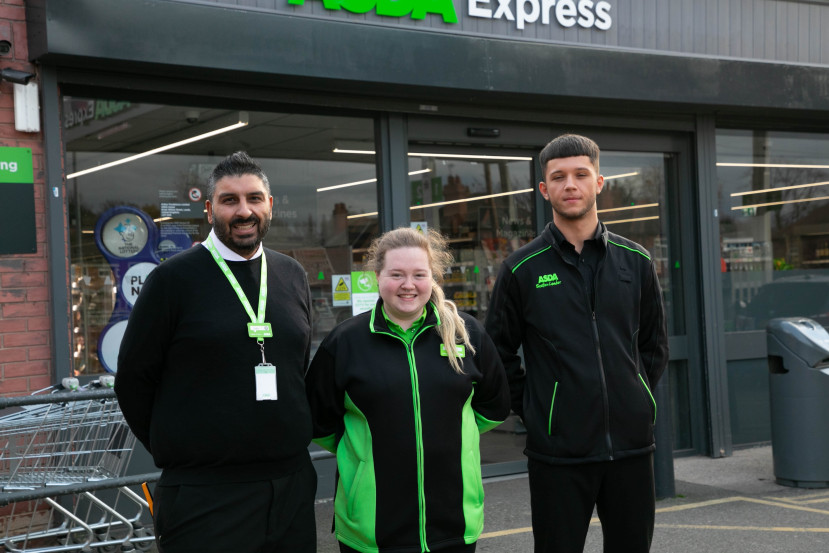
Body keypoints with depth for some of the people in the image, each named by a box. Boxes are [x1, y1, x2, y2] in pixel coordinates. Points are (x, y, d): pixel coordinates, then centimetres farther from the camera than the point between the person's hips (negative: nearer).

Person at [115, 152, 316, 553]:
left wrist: (289, 441, 14)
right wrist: (181, 454, 3)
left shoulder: (293, 276, 10)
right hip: (203, 496, -5)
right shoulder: (174, 278, -5)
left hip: (292, 486, 5)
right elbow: (133, 380, -2)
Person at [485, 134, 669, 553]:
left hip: (630, 444, 3)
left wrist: (636, 400, 8)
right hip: (558, 453, -3)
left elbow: (654, 345, 17)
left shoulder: (635, 261, 7)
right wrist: (532, 411, 0)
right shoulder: (522, 269, -1)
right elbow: (498, 354, 5)